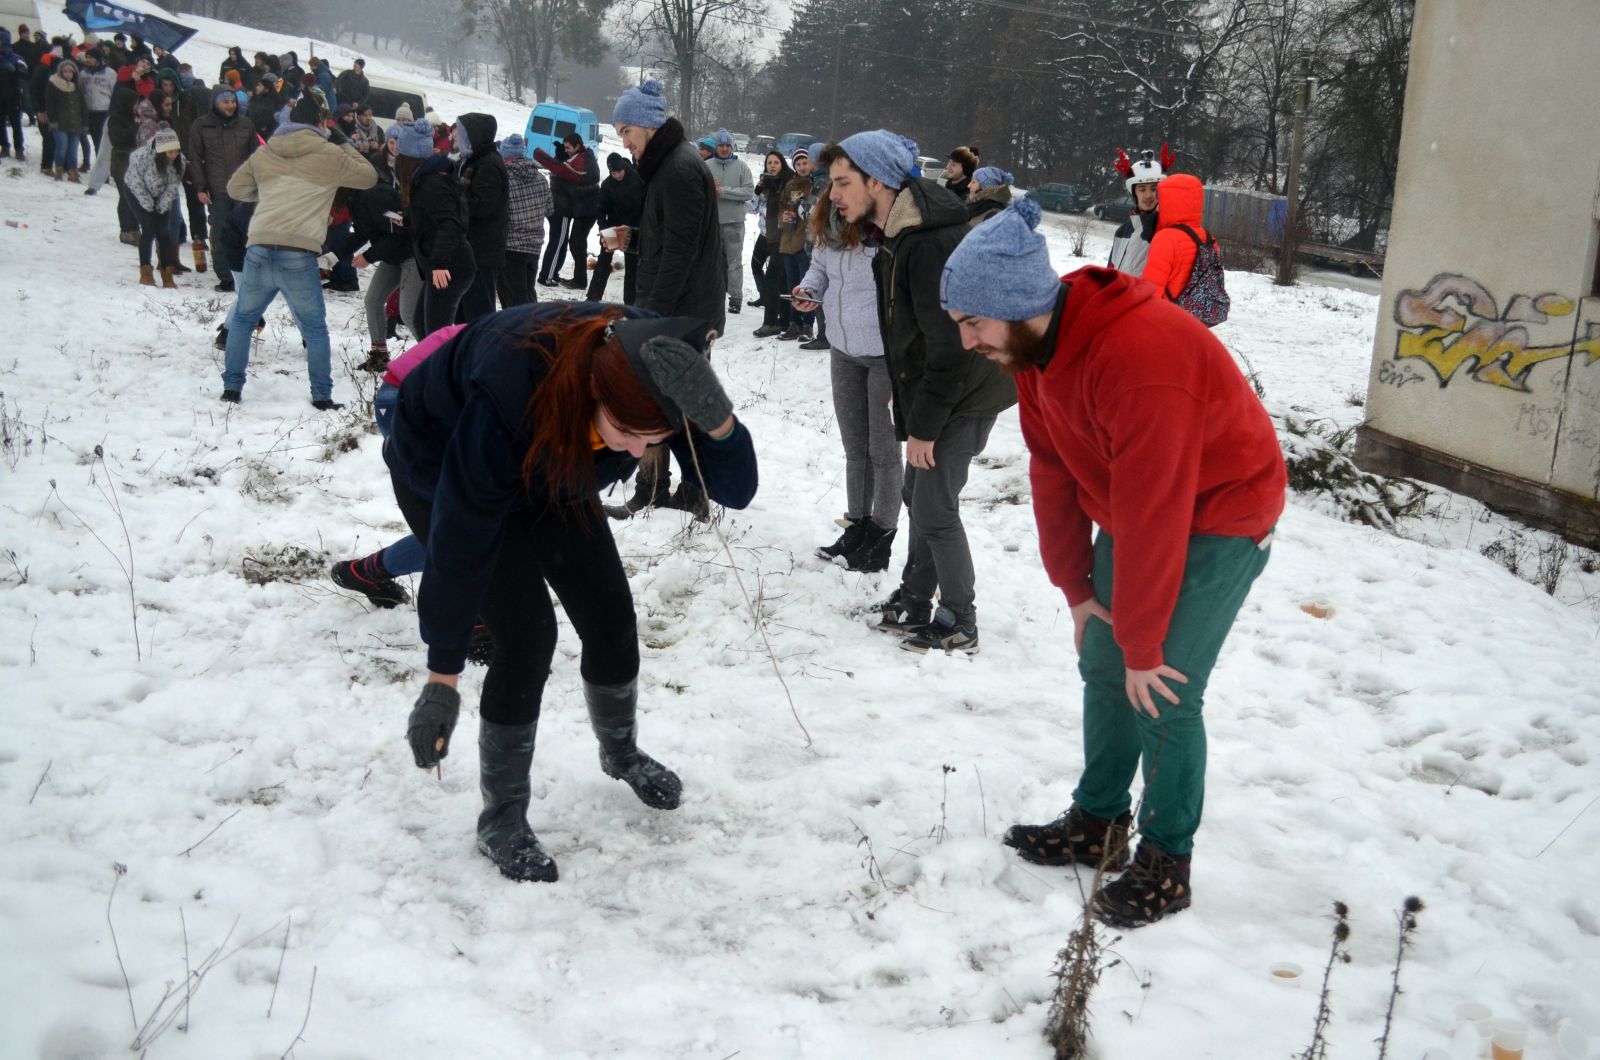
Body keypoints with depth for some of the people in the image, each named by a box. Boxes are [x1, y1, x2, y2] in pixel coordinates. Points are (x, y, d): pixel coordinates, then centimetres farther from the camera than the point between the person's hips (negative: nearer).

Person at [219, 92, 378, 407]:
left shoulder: (264, 153, 13)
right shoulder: (328, 155, 1)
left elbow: (236, 188, 23)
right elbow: (369, 177, 12)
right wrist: (342, 143, 21)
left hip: (259, 250, 3)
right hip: (299, 256, -3)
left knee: (242, 318, 22)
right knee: (315, 328, 13)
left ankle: (231, 387, 20)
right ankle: (321, 395, 11)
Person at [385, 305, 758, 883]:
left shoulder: (661, 372, -29)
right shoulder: (513, 387, -44)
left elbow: (734, 490, -27)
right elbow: (461, 539, -36)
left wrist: (720, 422, -50)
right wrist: (442, 680, -30)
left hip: (548, 475, 5)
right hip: (441, 475, -5)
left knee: (611, 619, 3)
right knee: (528, 634, -16)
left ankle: (621, 753, 34)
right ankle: (501, 819, 3)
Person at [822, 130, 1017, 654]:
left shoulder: (930, 243, -27)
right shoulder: (895, 233, 6)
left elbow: (948, 345, -26)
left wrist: (923, 425, -19)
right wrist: (912, 415, 16)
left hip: (963, 394, -10)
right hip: (929, 388, 10)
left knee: (934, 507, -4)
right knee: (919, 496, 17)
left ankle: (959, 624, 9)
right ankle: (914, 603, 31)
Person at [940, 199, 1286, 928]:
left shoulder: (1140, 357, -36)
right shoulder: (1034, 344, -7)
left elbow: (1152, 516, -33)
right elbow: (1053, 471, 2)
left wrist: (1142, 648, -24)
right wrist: (1075, 587, 3)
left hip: (1219, 519, -8)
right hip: (1131, 507, 8)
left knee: (1164, 692, -8)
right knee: (1102, 666, 10)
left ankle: (1167, 863, 8)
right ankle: (1098, 824, 25)